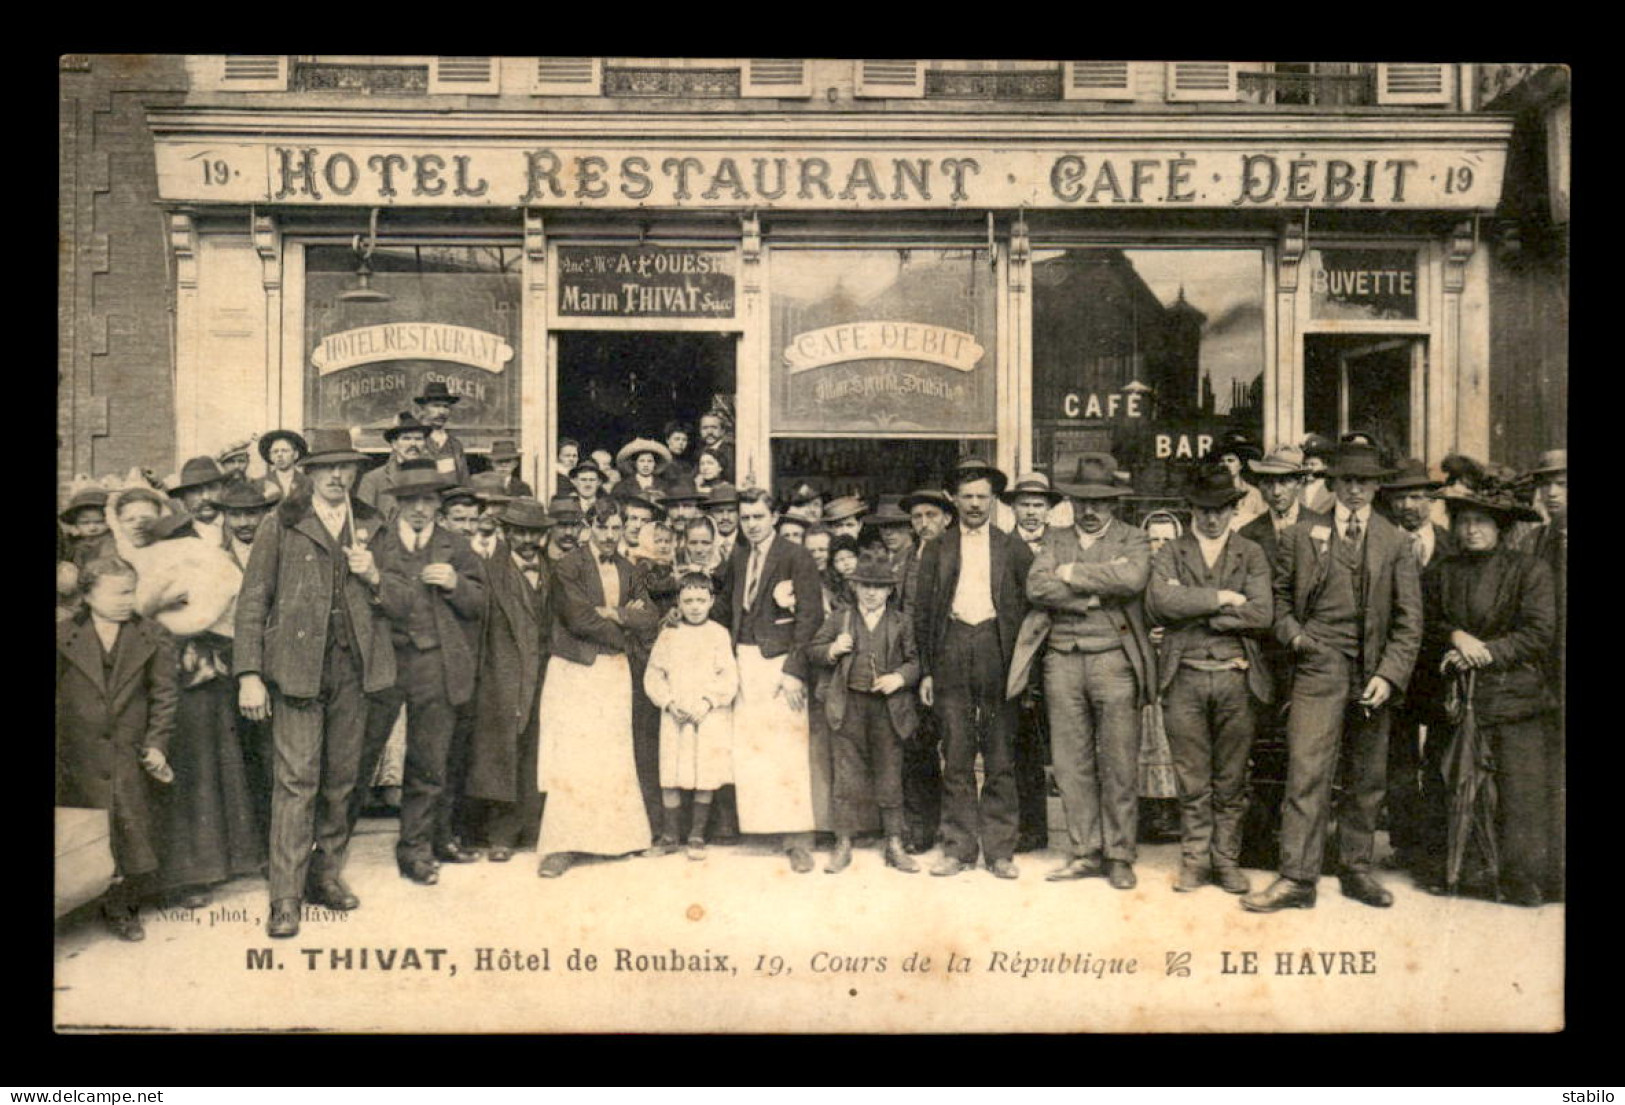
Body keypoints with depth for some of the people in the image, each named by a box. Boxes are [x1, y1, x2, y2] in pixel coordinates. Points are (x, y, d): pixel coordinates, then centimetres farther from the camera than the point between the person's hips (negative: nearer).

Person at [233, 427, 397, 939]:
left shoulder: (371, 527, 13)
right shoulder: (281, 524, 3)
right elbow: (253, 600, 1)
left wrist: (375, 577, -4)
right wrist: (249, 674, -6)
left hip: (353, 667, 4)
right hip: (297, 665, -3)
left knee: (343, 778, 9)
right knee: (297, 780, -6)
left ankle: (326, 874, 24)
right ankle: (285, 897, 1)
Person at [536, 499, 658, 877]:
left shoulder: (625, 569, 12)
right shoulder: (568, 567, -8)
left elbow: (648, 616, 5)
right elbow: (580, 619, -17)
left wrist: (614, 613, -12)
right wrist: (625, 626, -5)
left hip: (614, 671, 5)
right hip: (576, 671, -5)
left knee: (613, 756, 9)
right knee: (571, 757, -5)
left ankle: (617, 835, 18)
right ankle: (562, 845, -1)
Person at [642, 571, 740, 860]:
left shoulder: (719, 634, 1)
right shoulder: (668, 634, 7)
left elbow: (729, 676, -3)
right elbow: (653, 674, 7)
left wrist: (708, 702, -14)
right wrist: (669, 703, -7)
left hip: (710, 717, -1)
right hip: (674, 716, 1)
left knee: (705, 779, 1)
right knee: (670, 778, 1)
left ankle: (697, 836, 14)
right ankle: (669, 836, 15)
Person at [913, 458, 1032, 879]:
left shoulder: (1013, 548, 10)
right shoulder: (937, 549, 12)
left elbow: (1029, 606, 7)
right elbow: (923, 611, 11)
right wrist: (926, 670, 5)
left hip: (998, 652, -1)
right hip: (952, 651, 1)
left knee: (1000, 757, 1)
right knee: (956, 757, 2)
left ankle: (999, 850, 10)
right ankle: (959, 848, 10)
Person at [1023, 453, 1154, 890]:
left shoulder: (1133, 540, 6)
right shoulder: (1055, 540, 14)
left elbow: (1132, 579, -16)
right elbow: (1036, 588, -3)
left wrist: (1072, 573, -8)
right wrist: (1096, 594, -8)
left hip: (1114, 660, -3)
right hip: (1063, 661, 3)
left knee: (1118, 764, 1)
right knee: (1070, 763, 6)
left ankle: (1119, 855, 13)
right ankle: (1084, 852, 16)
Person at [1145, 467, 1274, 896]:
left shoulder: (1251, 554, 10)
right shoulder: (1169, 553, 10)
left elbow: (1262, 614, -6)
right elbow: (1159, 604, -9)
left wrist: (1195, 612, -8)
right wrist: (1220, 598, -10)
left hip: (1236, 677, 1)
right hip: (1185, 678, 0)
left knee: (1231, 780, 6)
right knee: (1192, 780, 4)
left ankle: (1226, 860, 17)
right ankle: (1194, 860, 15)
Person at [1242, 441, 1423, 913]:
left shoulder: (1395, 543, 8)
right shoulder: (1302, 535, 6)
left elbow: (1409, 620, 5)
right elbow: (1280, 594, 15)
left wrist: (1389, 675, -6)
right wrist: (1292, 633, -4)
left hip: (1375, 674, 2)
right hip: (1318, 667, -2)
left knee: (1367, 778, 9)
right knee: (1307, 772, -9)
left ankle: (1356, 869, 24)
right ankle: (1298, 878, -5)